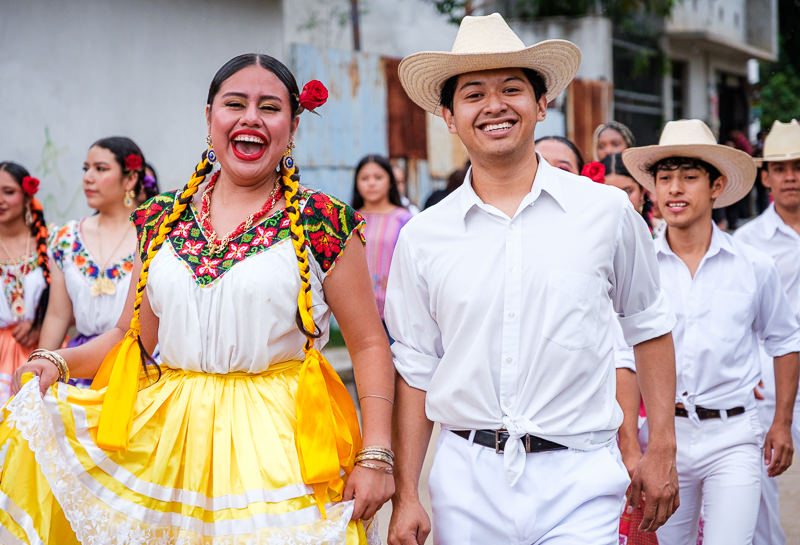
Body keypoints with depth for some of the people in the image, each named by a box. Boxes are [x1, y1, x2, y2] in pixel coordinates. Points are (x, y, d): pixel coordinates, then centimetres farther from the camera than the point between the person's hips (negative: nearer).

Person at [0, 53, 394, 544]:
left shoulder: (322, 224, -3)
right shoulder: (162, 219, 9)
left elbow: (370, 344, -2)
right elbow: (134, 335, 16)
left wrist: (376, 456, -11)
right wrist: (59, 360, -2)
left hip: (283, 444, -3)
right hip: (164, 438, 4)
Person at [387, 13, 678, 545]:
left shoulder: (607, 212, 1)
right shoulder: (422, 237, 3)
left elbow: (649, 325, 12)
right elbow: (415, 371, 8)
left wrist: (662, 451, 9)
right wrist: (406, 496, 4)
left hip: (577, 481, -1)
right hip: (467, 480, 2)